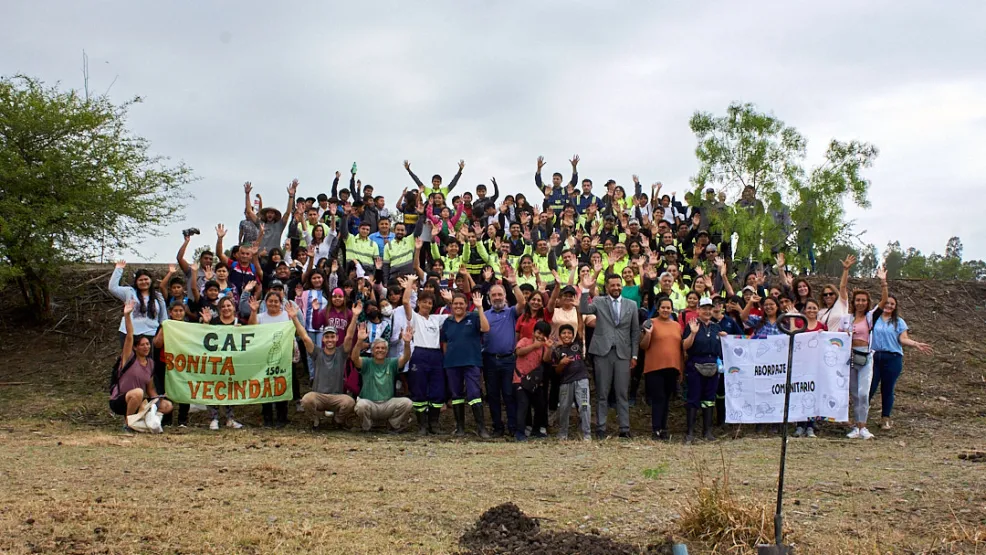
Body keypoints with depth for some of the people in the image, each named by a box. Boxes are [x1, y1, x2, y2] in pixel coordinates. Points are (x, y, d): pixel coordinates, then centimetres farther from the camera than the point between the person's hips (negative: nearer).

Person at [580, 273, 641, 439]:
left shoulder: (631, 305, 10)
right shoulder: (599, 301, 6)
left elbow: (635, 331, 11)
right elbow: (584, 310, -13)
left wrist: (634, 354, 6)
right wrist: (586, 290, -18)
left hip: (623, 353, 1)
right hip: (603, 352, -1)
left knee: (623, 394, 2)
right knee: (602, 394, 4)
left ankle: (624, 429, 5)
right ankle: (600, 429, 8)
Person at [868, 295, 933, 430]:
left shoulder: (899, 322, 10)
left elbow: (903, 339, -1)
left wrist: (916, 344, -17)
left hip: (892, 358, 0)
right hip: (874, 357, 0)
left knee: (887, 389, 5)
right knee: (870, 388, -4)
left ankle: (886, 419, 14)